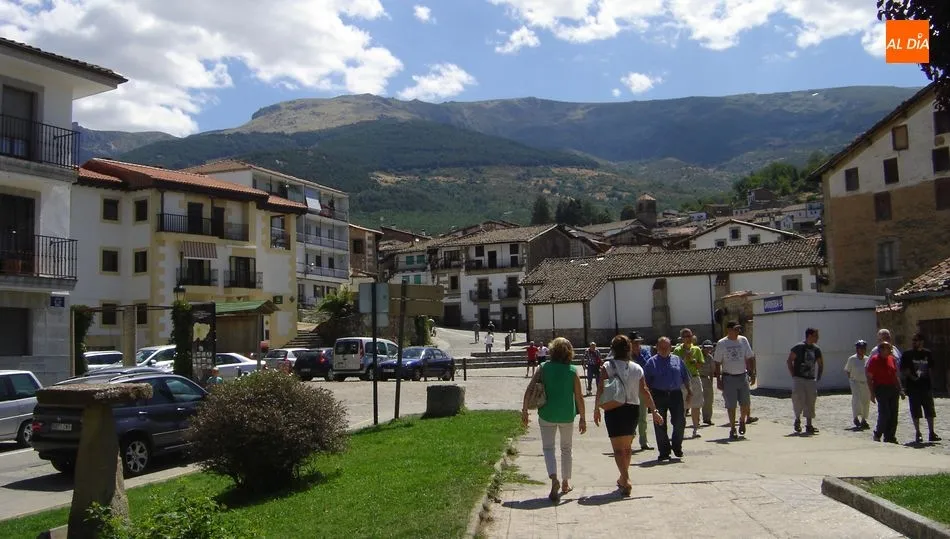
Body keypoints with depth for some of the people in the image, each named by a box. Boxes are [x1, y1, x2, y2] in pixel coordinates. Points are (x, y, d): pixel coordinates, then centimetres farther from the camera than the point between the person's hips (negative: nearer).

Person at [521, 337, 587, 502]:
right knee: (567, 448, 19)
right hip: (567, 415, 1)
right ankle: (565, 483, 27)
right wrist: (583, 419, 4)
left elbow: (529, 391, -9)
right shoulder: (572, 371, -6)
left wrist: (524, 411, -1)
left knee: (548, 447, 8)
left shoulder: (544, 368, -6)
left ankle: (554, 478, -16)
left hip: (547, 415, -1)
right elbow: (579, 397, -5)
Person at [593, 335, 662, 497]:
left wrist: (597, 409, -3)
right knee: (627, 447, 20)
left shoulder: (607, 366, -6)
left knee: (618, 448, -2)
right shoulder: (637, 368, 3)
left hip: (613, 410, -4)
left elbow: (600, 390, -11)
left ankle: (626, 480, -19)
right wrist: (654, 411, 3)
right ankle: (624, 479, 33)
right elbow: (645, 391, -1)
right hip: (633, 409, 4)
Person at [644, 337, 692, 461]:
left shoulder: (677, 360, 13)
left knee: (680, 422, -3)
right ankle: (664, 451, 12)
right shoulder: (651, 362, 5)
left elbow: (685, 377, 15)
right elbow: (646, 382, 2)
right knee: (660, 425, 1)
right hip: (659, 396, -2)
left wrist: (689, 391, 7)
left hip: (676, 394, 2)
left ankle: (677, 446, 21)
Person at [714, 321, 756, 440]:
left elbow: (750, 358, 12)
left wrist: (752, 374, 6)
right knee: (731, 405, 1)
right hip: (729, 377, -3)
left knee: (746, 404, 4)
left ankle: (742, 420, 32)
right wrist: (718, 380, -6)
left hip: (743, 376, 3)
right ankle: (732, 429, 12)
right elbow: (717, 363, -2)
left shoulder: (743, 340, 6)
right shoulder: (721, 344, -3)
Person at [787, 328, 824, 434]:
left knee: (810, 402, 4)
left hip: (811, 380, 5)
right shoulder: (799, 347, -8)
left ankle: (809, 425, 10)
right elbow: (789, 361, -6)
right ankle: (797, 419, 13)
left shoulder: (816, 349, 8)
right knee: (798, 400, -11)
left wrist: (818, 377, 11)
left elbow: (820, 364, 20)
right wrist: (793, 375, -10)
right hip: (799, 379, -5)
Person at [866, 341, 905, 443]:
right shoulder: (874, 360, -6)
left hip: (893, 389, 7)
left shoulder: (892, 359, 14)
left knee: (893, 415, 5)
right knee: (884, 414, -11)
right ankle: (877, 434, 6)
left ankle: (890, 437, 12)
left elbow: (896, 376, 21)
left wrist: (900, 390, 14)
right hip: (881, 389, -7)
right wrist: (872, 393, -12)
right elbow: (869, 378, -7)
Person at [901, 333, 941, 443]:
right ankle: (918, 434, 8)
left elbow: (931, 368, 16)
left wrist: (926, 376, 1)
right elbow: (903, 369, -3)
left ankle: (932, 433, 12)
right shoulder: (907, 354, -1)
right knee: (915, 412, 1)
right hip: (913, 386, -3)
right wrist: (911, 377, -16)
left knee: (930, 411, 5)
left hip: (926, 386, 3)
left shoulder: (927, 353, 7)